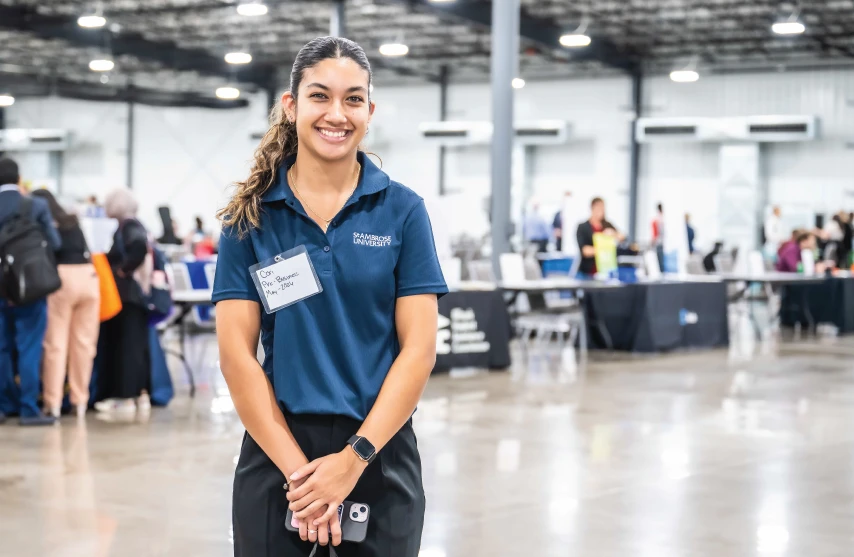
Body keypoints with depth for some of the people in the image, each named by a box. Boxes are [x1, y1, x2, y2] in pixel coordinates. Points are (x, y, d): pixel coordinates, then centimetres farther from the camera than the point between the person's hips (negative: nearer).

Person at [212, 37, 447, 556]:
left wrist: (355, 458, -13)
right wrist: (297, 468, -12)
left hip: (380, 450, 0)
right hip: (276, 451, 0)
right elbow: (236, 352, -4)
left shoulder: (402, 210, -1)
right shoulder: (250, 216, 0)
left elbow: (419, 348, -5)